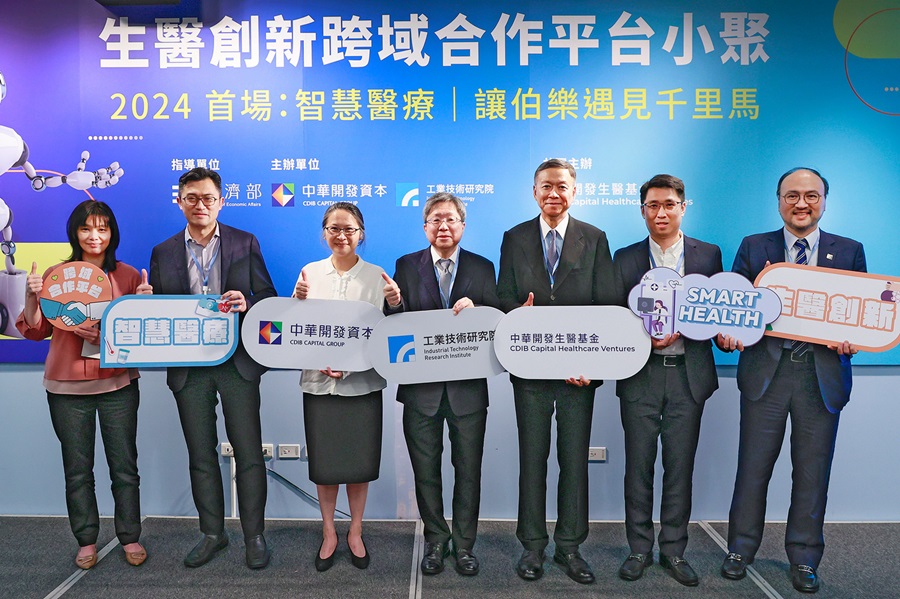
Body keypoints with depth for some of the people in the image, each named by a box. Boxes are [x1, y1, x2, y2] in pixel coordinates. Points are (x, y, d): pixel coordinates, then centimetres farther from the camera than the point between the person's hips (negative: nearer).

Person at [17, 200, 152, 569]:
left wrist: (145, 299, -16)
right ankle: (86, 541, 25)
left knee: (124, 466, 7)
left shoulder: (127, 276, 2)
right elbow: (35, 331, 4)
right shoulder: (55, 275, 3)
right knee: (77, 470, 11)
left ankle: (130, 538, 22)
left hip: (118, 384, 0)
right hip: (67, 388, 1)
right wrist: (31, 297, -13)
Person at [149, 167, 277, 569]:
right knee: (200, 453, 12)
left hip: (237, 362, -2)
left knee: (248, 452, 1)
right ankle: (211, 533, 27)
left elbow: (268, 296, 3)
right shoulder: (163, 253, 9)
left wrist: (246, 303, -18)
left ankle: (254, 536, 14)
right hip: (188, 367, 2)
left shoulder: (245, 243, 4)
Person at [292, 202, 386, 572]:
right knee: (324, 461, 10)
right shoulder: (310, 272, 4)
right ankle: (328, 533, 29)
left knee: (359, 461, 9)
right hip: (318, 382, 1)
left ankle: (355, 532, 29)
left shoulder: (376, 276, -1)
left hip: (362, 384, -1)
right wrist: (298, 300, -14)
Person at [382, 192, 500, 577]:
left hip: (468, 386, 0)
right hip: (421, 386, 1)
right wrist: (393, 303, -24)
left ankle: (464, 545, 27)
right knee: (425, 470, 12)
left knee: (468, 470, 11)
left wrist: (474, 308, -20)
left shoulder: (482, 268, 2)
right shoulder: (407, 266, 2)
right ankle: (436, 540, 31)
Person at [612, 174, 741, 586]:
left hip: (689, 375, 0)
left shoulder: (708, 255, 6)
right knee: (639, 466, 7)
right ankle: (639, 549, 21)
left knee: (680, 467, 8)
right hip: (640, 376, 0)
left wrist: (725, 333, -13)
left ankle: (674, 550, 23)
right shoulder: (625, 259, 6)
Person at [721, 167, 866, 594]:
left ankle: (804, 559, 27)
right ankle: (741, 549, 24)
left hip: (823, 375, 1)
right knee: (753, 467, 7)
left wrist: (851, 341, -12)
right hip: (766, 371, -1)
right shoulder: (753, 248, 5)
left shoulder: (849, 251, 8)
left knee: (812, 472, 10)